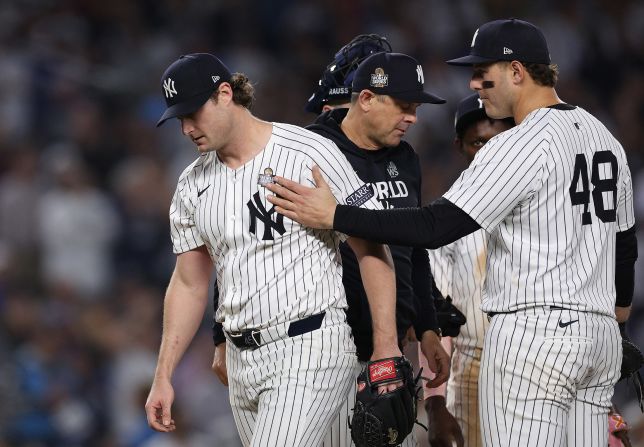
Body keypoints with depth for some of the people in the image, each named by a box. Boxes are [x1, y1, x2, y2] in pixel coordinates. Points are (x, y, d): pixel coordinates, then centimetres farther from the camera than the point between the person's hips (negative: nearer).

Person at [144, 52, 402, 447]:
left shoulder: (310, 153, -9)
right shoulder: (193, 185, 11)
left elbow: (371, 250, -9)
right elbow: (189, 284, 17)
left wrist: (386, 348, -15)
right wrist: (164, 376, 10)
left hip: (311, 351, -7)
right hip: (243, 361, 7)